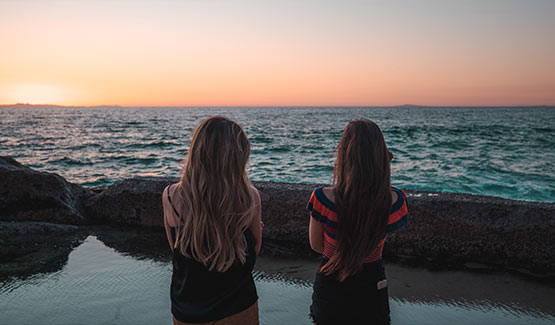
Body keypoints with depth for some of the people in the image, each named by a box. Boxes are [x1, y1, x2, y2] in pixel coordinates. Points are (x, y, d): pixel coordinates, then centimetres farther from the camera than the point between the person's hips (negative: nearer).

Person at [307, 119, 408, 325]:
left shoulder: (323, 199, -26)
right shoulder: (395, 201, -22)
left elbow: (316, 245, -9)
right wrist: (381, 170, -4)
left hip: (330, 291, -1)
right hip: (371, 285, 1)